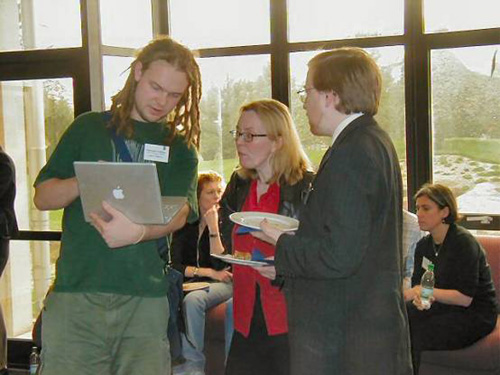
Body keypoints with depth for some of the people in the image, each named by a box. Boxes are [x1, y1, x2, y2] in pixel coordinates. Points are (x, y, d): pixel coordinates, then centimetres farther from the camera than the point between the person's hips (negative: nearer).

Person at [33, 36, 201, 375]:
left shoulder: (181, 149, 12)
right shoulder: (89, 128, 11)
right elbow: (42, 197, 10)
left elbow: (179, 213, -4)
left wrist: (139, 231, -27)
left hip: (145, 299, 0)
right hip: (76, 293, 0)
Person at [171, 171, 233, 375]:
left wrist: (213, 228, -17)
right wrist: (208, 272, -13)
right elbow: (175, 265, -1)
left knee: (192, 300, -35)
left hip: (222, 284, -2)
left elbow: (221, 265, -10)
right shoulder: (185, 224, 7)